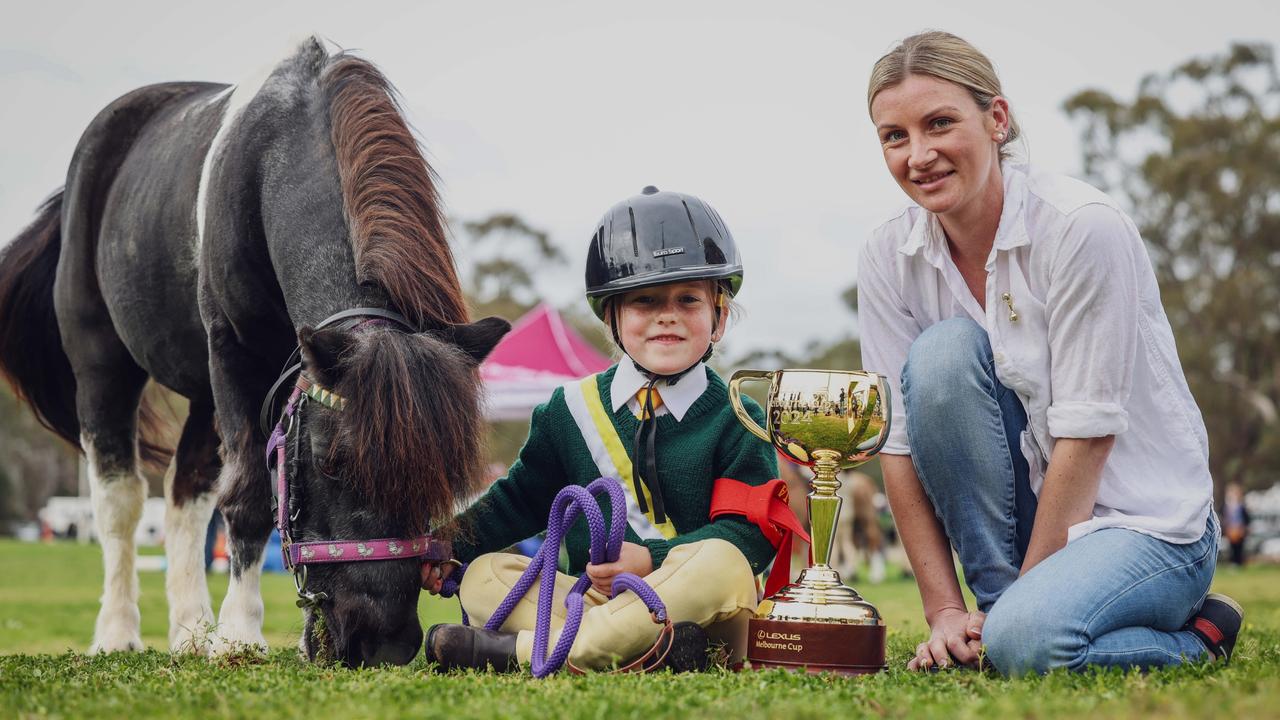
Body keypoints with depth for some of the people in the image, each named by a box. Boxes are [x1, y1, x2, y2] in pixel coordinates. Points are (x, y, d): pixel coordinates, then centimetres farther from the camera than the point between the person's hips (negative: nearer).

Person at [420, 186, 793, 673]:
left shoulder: (735, 421, 2)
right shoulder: (572, 409, 13)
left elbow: (753, 531, -8)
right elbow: (522, 498, 24)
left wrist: (653, 560, -20)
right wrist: (451, 542, 9)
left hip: (700, 611, -3)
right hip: (589, 598, 4)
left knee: (720, 564, -35)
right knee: (483, 576, -14)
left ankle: (521, 651, -36)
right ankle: (650, 647, -36)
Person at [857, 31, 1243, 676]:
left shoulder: (1083, 227, -20)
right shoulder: (889, 259, -5)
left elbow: (1089, 428, -21)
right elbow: (900, 441, -5)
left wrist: (1016, 604, -18)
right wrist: (943, 609, -12)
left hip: (1147, 521, -4)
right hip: (1026, 505, 4)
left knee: (1025, 641, -34)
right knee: (942, 354, -23)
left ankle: (1194, 635, -1)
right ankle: (1000, 602, -12)